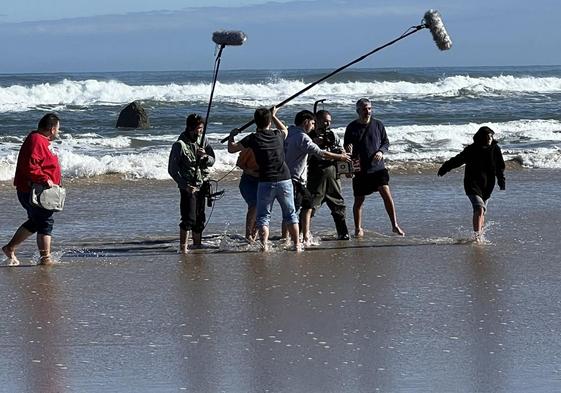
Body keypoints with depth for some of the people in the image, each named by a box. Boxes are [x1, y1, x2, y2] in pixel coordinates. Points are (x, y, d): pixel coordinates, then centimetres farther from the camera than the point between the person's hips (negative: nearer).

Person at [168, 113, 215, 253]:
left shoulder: (203, 141, 7)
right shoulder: (180, 145, -11)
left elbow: (212, 162, 6)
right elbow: (172, 169, -11)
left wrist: (205, 156, -17)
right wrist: (185, 186, -17)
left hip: (202, 185, 6)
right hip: (188, 186, -6)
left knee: (200, 219, 12)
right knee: (189, 218, -14)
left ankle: (197, 244, 24)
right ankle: (183, 247, -10)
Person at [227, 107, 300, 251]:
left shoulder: (253, 138, -4)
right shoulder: (278, 136, 4)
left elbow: (231, 149, 4)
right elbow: (284, 129, 31)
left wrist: (231, 135, 22)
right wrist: (274, 116, 41)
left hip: (266, 182, -2)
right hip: (284, 179, 2)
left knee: (263, 216, 3)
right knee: (290, 214, 15)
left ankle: (264, 244, -15)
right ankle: (297, 244, 15)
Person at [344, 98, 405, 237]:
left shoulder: (378, 125, 4)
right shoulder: (352, 128, 0)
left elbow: (386, 142, 12)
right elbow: (346, 147, 6)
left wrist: (381, 151, -9)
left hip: (378, 167, 0)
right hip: (360, 170, 0)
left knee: (386, 194, -12)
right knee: (359, 200, 6)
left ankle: (395, 225, -6)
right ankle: (358, 229, 22)